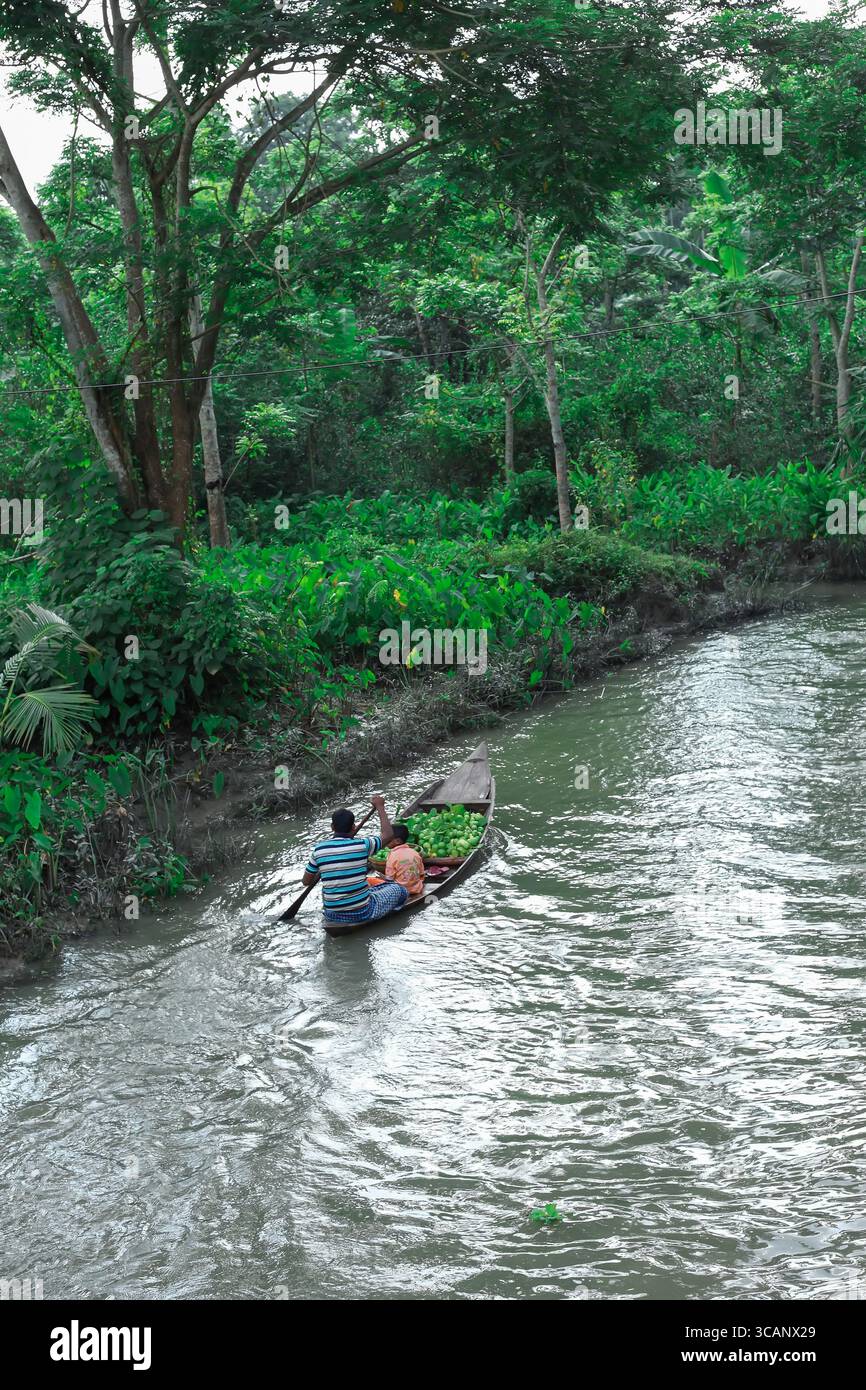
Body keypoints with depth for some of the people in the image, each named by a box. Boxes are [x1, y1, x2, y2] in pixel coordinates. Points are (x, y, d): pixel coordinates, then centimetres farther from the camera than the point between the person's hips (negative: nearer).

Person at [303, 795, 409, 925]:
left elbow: (306, 881, 5)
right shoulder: (362, 845, -13)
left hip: (331, 915, 3)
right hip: (361, 913, -3)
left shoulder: (319, 849, -5)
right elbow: (388, 834, 5)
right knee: (398, 889, 18)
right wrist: (380, 807, 14)